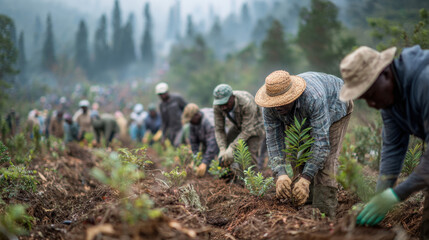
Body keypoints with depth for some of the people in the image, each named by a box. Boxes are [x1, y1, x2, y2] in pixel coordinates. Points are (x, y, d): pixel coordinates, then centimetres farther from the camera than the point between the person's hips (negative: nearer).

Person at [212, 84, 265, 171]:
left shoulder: (247, 103, -40)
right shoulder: (217, 106, -24)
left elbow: (247, 131, -36)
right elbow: (219, 129, -17)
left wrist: (232, 148, -41)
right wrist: (222, 150, -30)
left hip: (254, 126, -5)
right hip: (238, 125, 5)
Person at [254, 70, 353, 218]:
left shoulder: (314, 98, -48)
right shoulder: (269, 108, -30)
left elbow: (321, 141, -46)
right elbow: (274, 141, -26)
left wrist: (305, 178, -50)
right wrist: (281, 174, -42)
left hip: (335, 109, -5)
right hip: (303, 119, 6)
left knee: (325, 161, -20)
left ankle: (324, 215, -17)